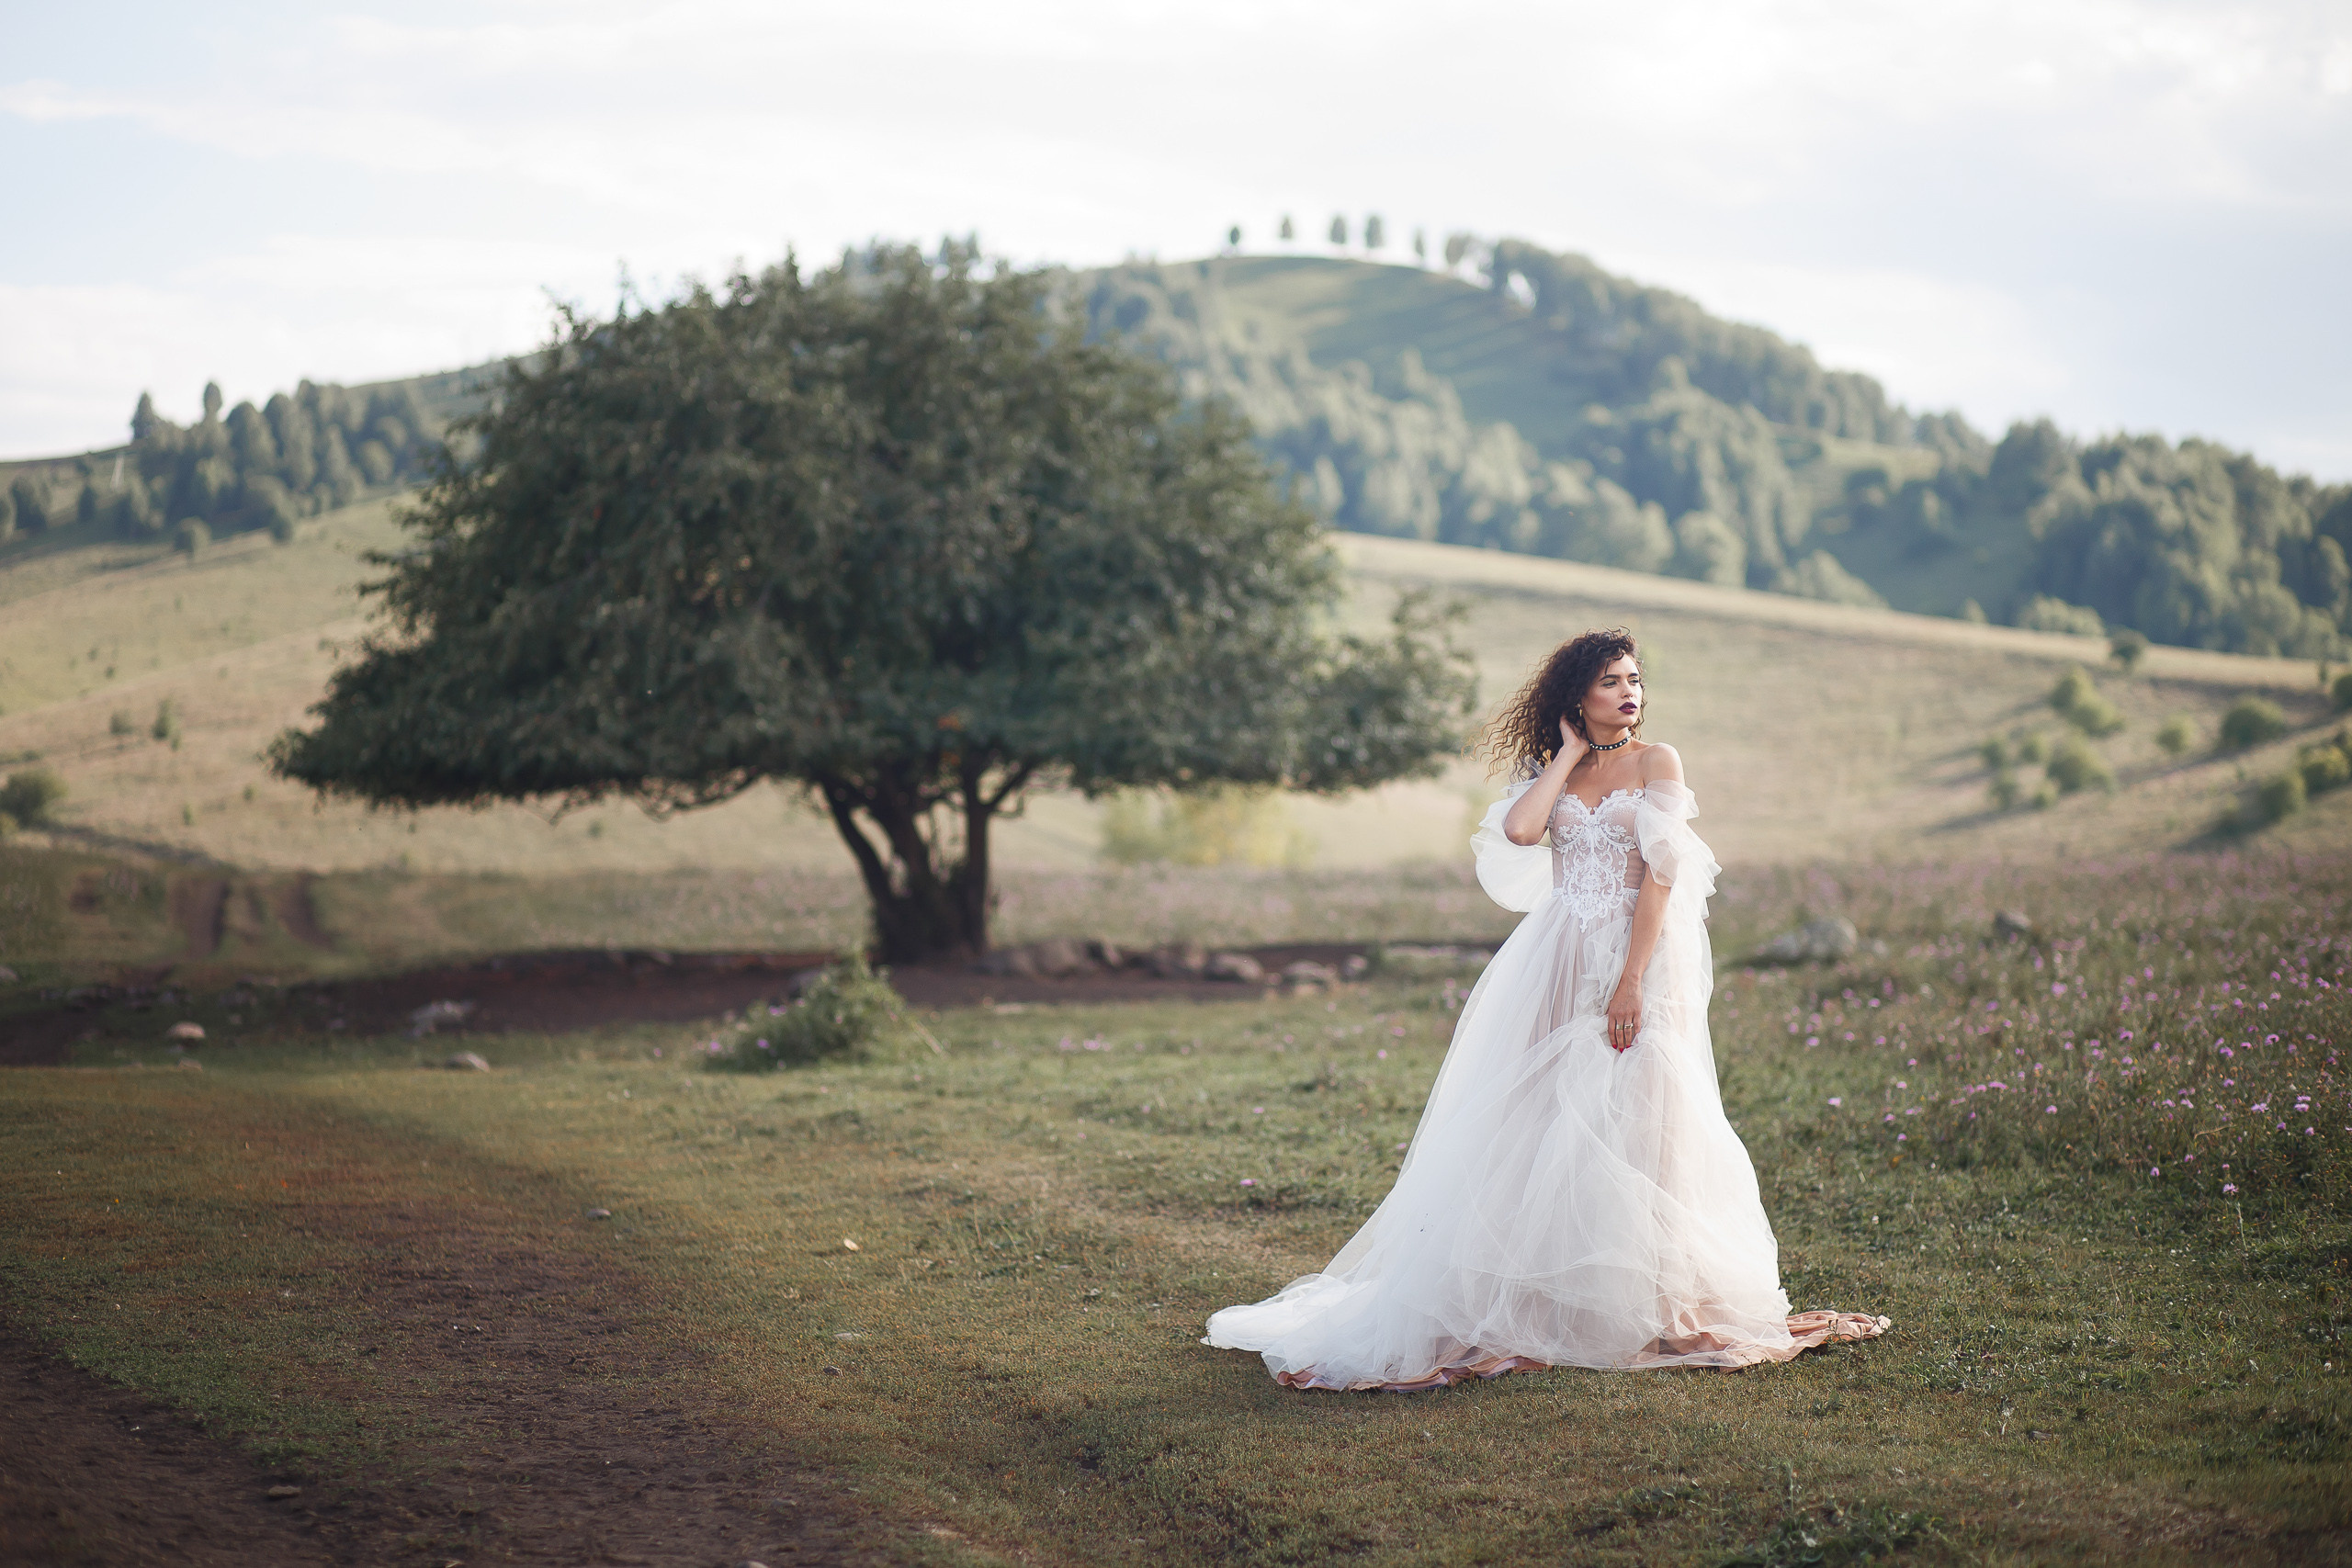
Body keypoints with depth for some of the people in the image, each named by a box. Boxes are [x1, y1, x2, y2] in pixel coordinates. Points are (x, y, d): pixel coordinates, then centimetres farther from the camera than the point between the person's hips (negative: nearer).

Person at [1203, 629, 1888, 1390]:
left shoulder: (1657, 763, 0)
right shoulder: (1551, 770, 11)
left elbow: (1661, 876, -8)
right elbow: (1518, 829, -10)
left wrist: (1633, 980, -16)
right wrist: (1570, 755, -2)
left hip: (1638, 959, -3)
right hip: (1558, 960, 4)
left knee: (1629, 1124, -5)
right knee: (1539, 1122, 2)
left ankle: (1638, 1306, 4)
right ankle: (1543, 1296, 10)